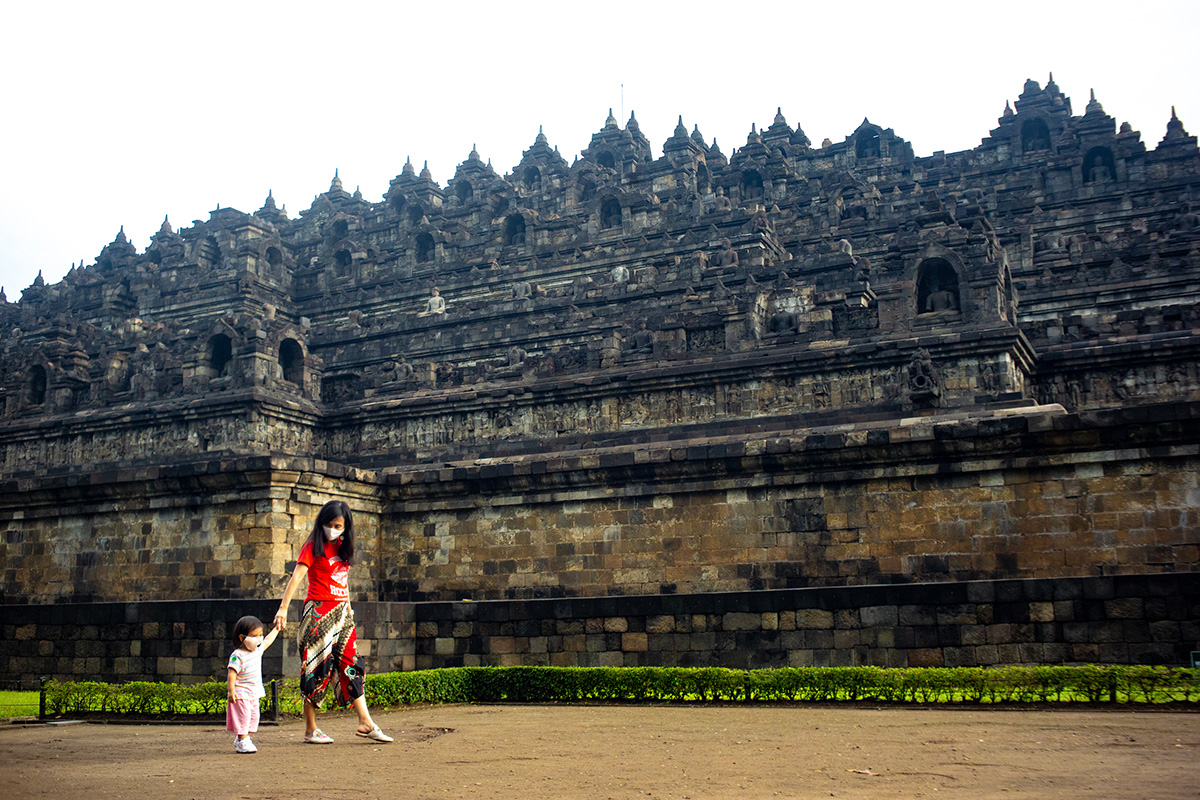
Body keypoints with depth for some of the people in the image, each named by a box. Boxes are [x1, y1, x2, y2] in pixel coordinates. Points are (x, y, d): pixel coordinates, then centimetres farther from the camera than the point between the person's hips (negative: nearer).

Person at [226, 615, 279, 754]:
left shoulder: (258, 650, 8)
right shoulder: (238, 656, -17)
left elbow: (267, 641, 27)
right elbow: (232, 673, -23)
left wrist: (276, 629, 37)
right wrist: (232, 690, -31)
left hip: (254, 694, 8)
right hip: (241, 694, -8)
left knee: (253, 717, 11)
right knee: (243, 717, -9)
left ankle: (239, 740, 22)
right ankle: (242, 742, -1)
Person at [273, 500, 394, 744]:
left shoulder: (342, 548, 13)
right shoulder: (313, 547, -7)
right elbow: (297, 576, -17)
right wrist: (283, 608, -26)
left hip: (341, 614, 7)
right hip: (318, 614, -7)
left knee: (351, 666, 5)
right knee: (317, 669, -2)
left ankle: (365, 722, 8)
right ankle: (310, 730, 6)